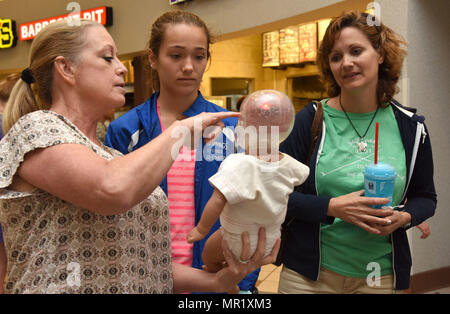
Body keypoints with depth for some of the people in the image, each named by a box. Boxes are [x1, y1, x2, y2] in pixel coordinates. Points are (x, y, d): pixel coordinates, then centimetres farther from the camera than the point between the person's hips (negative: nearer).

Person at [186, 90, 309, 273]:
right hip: (271, 240, 6)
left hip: (239, 241, -6)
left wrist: (201, 230, -20)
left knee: (208, 257, 22)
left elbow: (218, 201, -34)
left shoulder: (238, 164, -33)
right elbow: (305, 175, 8)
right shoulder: (288, 164, -14)